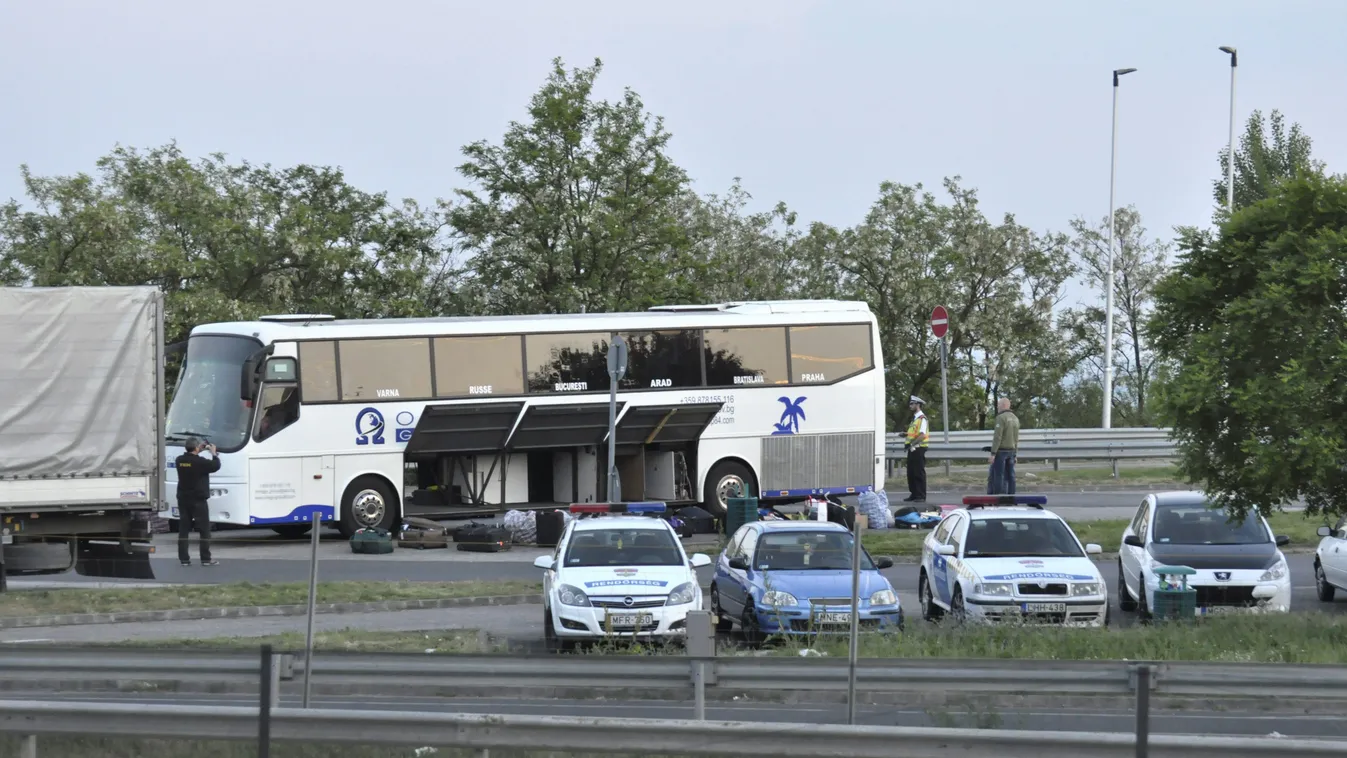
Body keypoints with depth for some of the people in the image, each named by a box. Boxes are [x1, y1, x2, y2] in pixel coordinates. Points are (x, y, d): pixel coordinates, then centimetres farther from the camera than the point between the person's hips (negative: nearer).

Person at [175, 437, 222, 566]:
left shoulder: (179, 460, 1)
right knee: (204, 529, 1)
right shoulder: (200, 462, -17)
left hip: (183, 500, 5)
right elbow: (215, 466, -8)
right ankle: (206, 559, -2)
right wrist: (213, 453, 6)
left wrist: (199, 451, 16)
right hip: (198, 501, -5)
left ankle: (184, 558, 4)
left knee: (183, 529, 7)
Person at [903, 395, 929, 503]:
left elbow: (922, 435, -21)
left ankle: (921, 496, -3)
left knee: (919, 473, -6)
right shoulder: (915, 418, 17)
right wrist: (906, 433, 7)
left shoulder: (922, 418, -12)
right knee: (911, 473, 11)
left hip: (918, 449, -10)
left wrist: (912, 443, -24)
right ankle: (914, 494, 17)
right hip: (912, 449, 10)